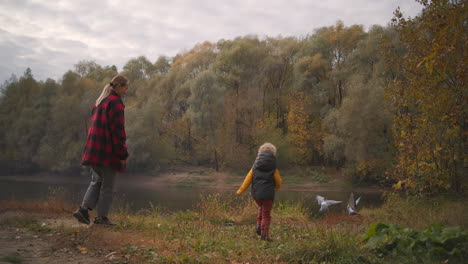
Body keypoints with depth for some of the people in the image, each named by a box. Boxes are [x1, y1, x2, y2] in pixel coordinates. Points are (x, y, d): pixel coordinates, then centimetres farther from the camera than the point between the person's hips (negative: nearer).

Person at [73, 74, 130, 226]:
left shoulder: (100, 101, 16)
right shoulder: (115, 102, -12)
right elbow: (117, 130, -17)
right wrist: (123, 154, -13)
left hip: (94, 150, 8)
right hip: (108, 151, -8)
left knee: (96, 181, 17)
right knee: (108, 185, 3)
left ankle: (83, 210, 6)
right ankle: (101, 217, 10)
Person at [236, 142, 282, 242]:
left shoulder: (255, 166, 3)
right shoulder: (273, 168, -6)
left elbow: (248, 179, 1)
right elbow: (278, 182, 0)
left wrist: (240, 190, 7)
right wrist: (277, 188, 24)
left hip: (256, 193, 4)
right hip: (268, 194, -4)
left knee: (261, 208, 30)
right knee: (266, 215, 8)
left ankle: (259, 226, 15)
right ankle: (264, 235, 7)